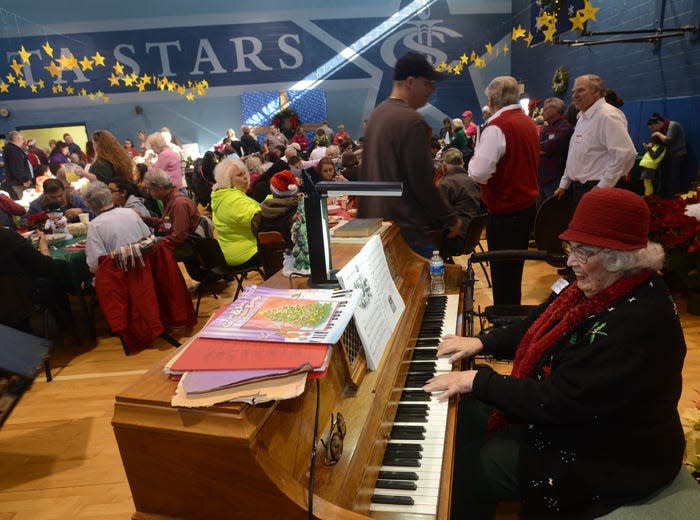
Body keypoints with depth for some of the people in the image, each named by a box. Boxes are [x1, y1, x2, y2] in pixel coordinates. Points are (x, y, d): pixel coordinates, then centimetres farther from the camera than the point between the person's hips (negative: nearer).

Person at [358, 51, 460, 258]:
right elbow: (422, 184, -18)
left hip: (374, 218, 10)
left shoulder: (377, 113, 10)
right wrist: (451, 218, -7)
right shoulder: (412, 121, -18)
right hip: (406, 228, -9)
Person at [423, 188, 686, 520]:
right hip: (572, 416, 9)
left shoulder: (637, 322, -33)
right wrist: (482, 343, 2)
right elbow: (542, 325, 10)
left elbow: (556, 402, -33)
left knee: (467, 468, -9)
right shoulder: (602, 286, -4)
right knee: (467, 417, 10)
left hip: (609, 458, -9)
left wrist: (478, 380, -25)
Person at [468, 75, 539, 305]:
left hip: (504, 211, -9)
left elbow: (479, 173, -26)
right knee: (515, 268, 20)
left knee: (502, 272, 2)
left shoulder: (497, 127, -19)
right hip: (527, 203, 9)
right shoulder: (529, 123, 8)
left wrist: (475, 157, -6)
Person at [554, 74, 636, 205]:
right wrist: (564, 184, 18)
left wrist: (602, 186, -21)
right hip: (578, 189, 9)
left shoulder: (607, 116, -15)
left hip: (595, 189, -9)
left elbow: (626, 154, -24)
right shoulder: (583, 117, 16)